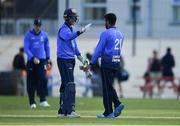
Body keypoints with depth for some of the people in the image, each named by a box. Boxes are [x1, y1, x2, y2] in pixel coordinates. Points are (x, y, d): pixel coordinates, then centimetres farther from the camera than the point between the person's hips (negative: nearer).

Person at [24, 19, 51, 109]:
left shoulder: (44, 35, 8)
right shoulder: (28, 35, 0)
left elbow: (47, 47, 19)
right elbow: (26, 48, -7)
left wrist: (47, 59, 21)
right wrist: (33, 57, -19)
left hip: (42, 60, 1)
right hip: (31, 61, -1)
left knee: (43, 79, -15)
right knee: (31, 82, 0)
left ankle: (43, 101, -16)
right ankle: (32, 102, 8)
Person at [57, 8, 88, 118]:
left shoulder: (72, 29, 16)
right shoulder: (64, 29, -13)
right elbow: (68, 37, -37)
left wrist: (81, 59, 21)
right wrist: (79, 32, -50)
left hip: (71, 60, 10)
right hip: (64, 60, -10)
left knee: (65, 85, 12)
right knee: (70, 85, -14)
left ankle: (62, 111, 16)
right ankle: (70, 111, -16)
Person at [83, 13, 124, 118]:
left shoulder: (106, 33, -11)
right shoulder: (120, 34, 13)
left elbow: (99, 50, -12)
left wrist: (91, 64, -10)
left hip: (107, 63, -7)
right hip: (117, 62, 7)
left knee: (107, 87, -1)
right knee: (109, 86, 17)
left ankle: (108, 112, 0)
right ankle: (117, 104, -2)